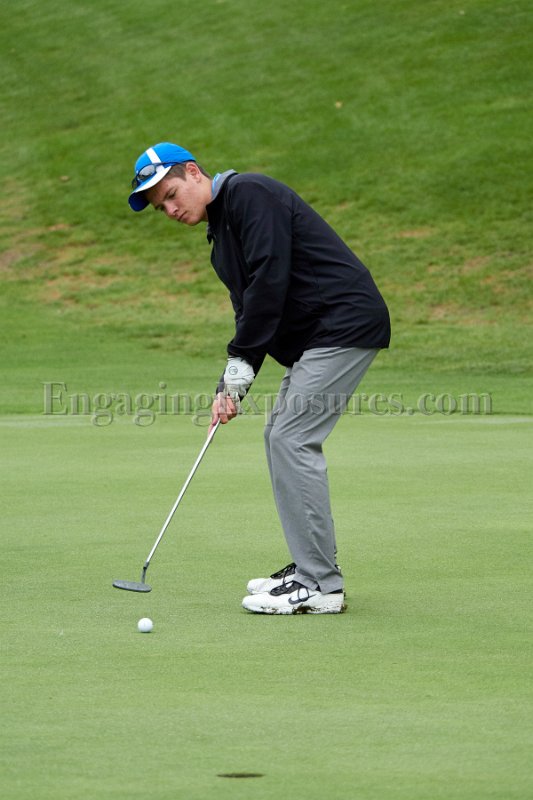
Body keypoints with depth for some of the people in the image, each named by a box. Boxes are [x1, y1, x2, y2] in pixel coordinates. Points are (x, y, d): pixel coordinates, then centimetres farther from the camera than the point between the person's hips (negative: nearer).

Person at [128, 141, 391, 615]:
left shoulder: (249, 194, -12)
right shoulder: (221, 231, 19)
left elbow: (269, 280, -21)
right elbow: (251, 309, 17)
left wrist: (240, 366, -16)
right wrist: (233, 384, 3)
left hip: (346, 323, -10)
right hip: (315, 335, 10)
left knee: (292, 439, -13)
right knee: (281, 437, 12)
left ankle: (320, 585, -12)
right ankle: (313, 567, 18)